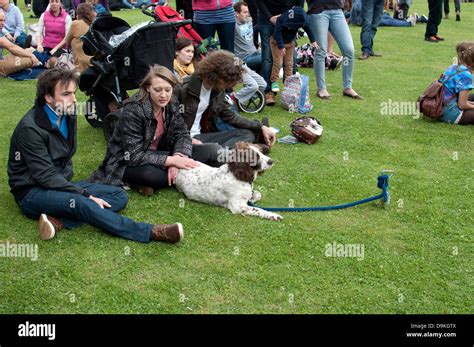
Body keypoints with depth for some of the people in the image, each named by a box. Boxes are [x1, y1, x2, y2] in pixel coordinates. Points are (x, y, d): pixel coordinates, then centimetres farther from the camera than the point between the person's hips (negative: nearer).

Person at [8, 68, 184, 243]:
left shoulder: (68, 116, 3)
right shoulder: (30, 128, -20)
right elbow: (46, 176, -21)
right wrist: (86, 194, -23)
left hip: (60, 185, 8)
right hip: (33, 192, -8)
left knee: (119, 195, -7)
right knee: (80, 203, -36)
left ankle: (58, 221, -26)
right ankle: (149, 232, -35)